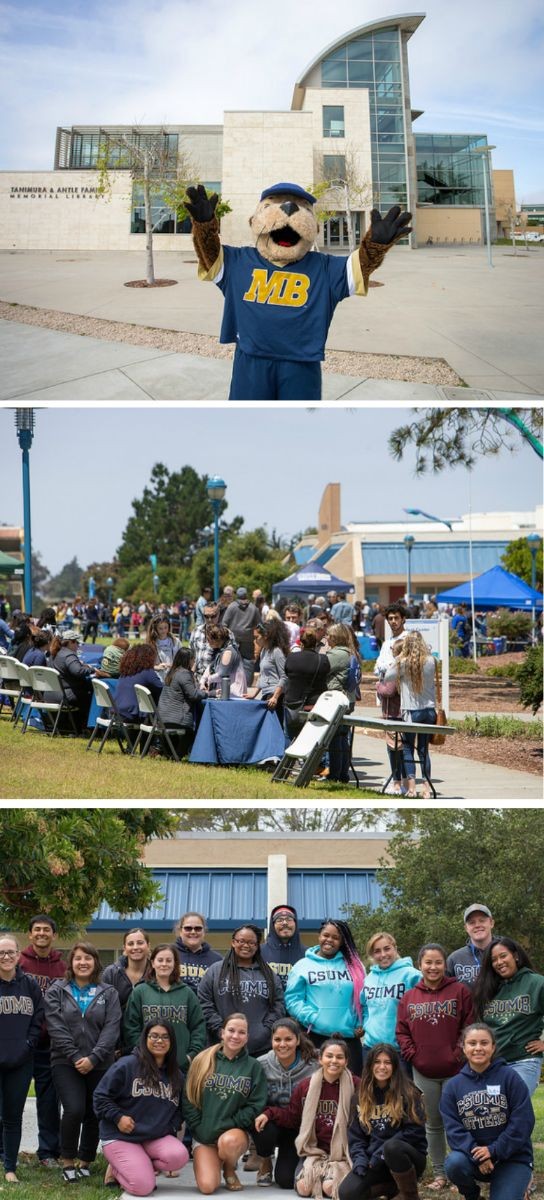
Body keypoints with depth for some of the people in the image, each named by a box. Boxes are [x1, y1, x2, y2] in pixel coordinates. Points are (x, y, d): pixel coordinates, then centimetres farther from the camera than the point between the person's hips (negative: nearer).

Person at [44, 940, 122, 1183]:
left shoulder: (108, 993, 7)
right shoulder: (57, 991, 5)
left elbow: (111, 1029, -3)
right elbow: (56, 1028, -4)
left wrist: (93, 1058, -15)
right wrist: (74, 1057, -14)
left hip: (99, 1065, 2)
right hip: (66, 1063, -2)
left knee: (94, 1114, 3)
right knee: (74, 1109, -17)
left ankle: (85, 1162, 19)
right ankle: (68, 1161, 0)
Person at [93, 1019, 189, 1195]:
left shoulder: (176, 1076, 11)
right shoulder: (127, 1065, -8)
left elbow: (178, 1110, 21)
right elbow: (101, 1096, -6)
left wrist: (171, 1128, 3)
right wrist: (118, 1117, -16)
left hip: (156, 1137, 5)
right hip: (120, 1137, -5)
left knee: (180, 1156, -27)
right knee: (143, 1187, -23)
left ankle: (139, 1168, -1)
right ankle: (116, 1170, 10)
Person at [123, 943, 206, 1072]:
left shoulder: (187, 993, 10)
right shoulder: (140, 992, 6)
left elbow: (198, 1027, 9)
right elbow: (131, 1028, 2)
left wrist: (193, 1054, -2)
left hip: (182, 1063, 1)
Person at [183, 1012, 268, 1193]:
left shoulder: (254, 1067, 1)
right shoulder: (202, 1061, 3)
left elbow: (256, 1105, -4)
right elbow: (189, 1099, 3)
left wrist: (228, 1125, -13)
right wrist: (201, 1129, -7)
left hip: (236, 1132, 0)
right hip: (204, 1134, 1)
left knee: (229, 1141, -38)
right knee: (207, 1187, -21)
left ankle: (230, 1170, -2)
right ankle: (216, 1161, 16)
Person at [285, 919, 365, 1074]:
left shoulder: (353, 965, 14)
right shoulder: (304, 966, 6)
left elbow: (363, 998, 14)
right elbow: (293, 999, 0)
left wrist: (361, 1024, 1)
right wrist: (312, 1018, -12)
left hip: (349, 1037, 2)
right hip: (316, 1036, -2)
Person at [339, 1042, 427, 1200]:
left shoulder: (407, 1093, -5)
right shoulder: (362, 1096, 9)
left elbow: (415, 1131, -12)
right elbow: (355, 1134, 9)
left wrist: (383, 1152, -19)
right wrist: (359, 1157, -11)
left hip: (407, 1156, -4)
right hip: (374, 1159, 4)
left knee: (391, 1147, -39)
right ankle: (391, 1186, 6)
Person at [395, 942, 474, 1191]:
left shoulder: (460, 991, -3)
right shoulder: (409, 997, 6)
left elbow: (470, 1027, -6)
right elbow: (402, 1032, 7)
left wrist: (459, 1056, -12)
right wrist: (412, 1055, -5)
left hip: (454, 1071, -3)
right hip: (423, 1073, 3)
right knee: (433, 1124, 12)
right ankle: (439, 1173, 21)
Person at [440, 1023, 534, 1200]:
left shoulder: (509, 1077, -6)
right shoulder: (453, 1086, 2)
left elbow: (523, 1121, -11)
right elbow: (453, 1127, -7)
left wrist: (494, 1150, -18)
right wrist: (476, 1154, -23)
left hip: (512, 1157, -2)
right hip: (473, 1154, 2)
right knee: (454, 1163, -30)